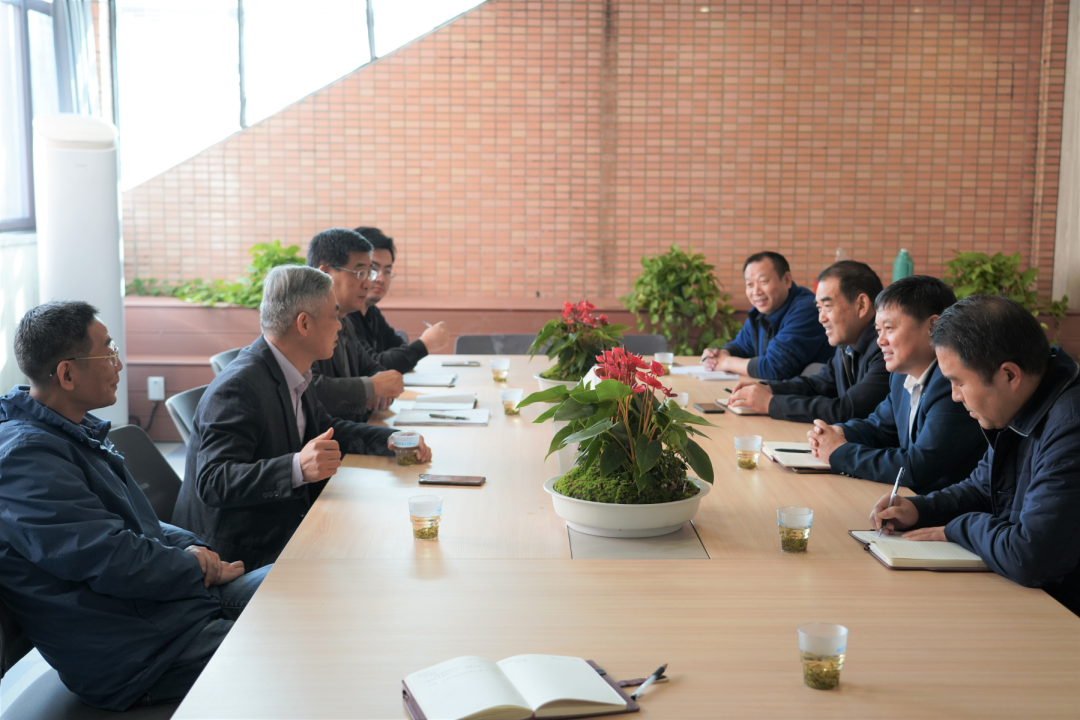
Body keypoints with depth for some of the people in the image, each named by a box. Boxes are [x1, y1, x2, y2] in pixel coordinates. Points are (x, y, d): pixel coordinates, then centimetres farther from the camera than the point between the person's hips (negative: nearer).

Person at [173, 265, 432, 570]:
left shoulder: (292, 374, 6)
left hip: (285, 531, 9)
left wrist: (392, 440, 5)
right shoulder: (236, 388, -23)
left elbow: (324, 428, 21)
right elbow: (213, 482, -29)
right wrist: (297, 468, -42)